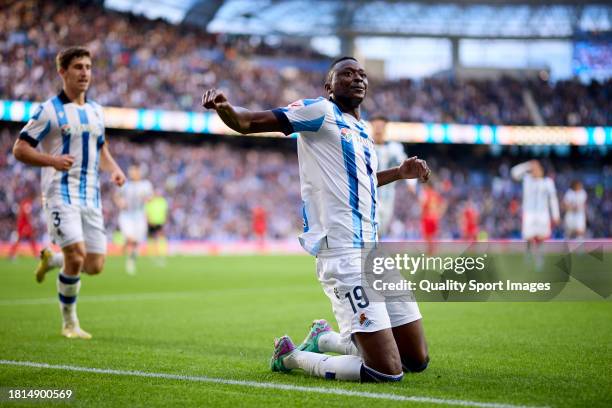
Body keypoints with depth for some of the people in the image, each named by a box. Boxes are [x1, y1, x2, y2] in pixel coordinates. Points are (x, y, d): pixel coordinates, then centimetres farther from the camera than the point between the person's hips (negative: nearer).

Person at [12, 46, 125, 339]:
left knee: (95, 266, 1)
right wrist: (52, 160, -21)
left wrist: (114, 169, 6)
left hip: (91, 196, 6)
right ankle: (69, 323, 2)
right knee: (77, 256, -18)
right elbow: (19, 149, -4)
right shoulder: (49, 110, -4)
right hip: (61, 193, -6)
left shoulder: (95, 111, 14)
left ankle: (51, 260, 33)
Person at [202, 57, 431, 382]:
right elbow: (249, 123, -12)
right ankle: (292, 356, 6)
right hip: (345, 256, -9)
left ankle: (324, 338, 29)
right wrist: (224, 108, -32)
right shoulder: (320, 111, -3)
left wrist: (399, 173, 36)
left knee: (416, 361, 15)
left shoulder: (361, 132, 20)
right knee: (387, 372, -15)